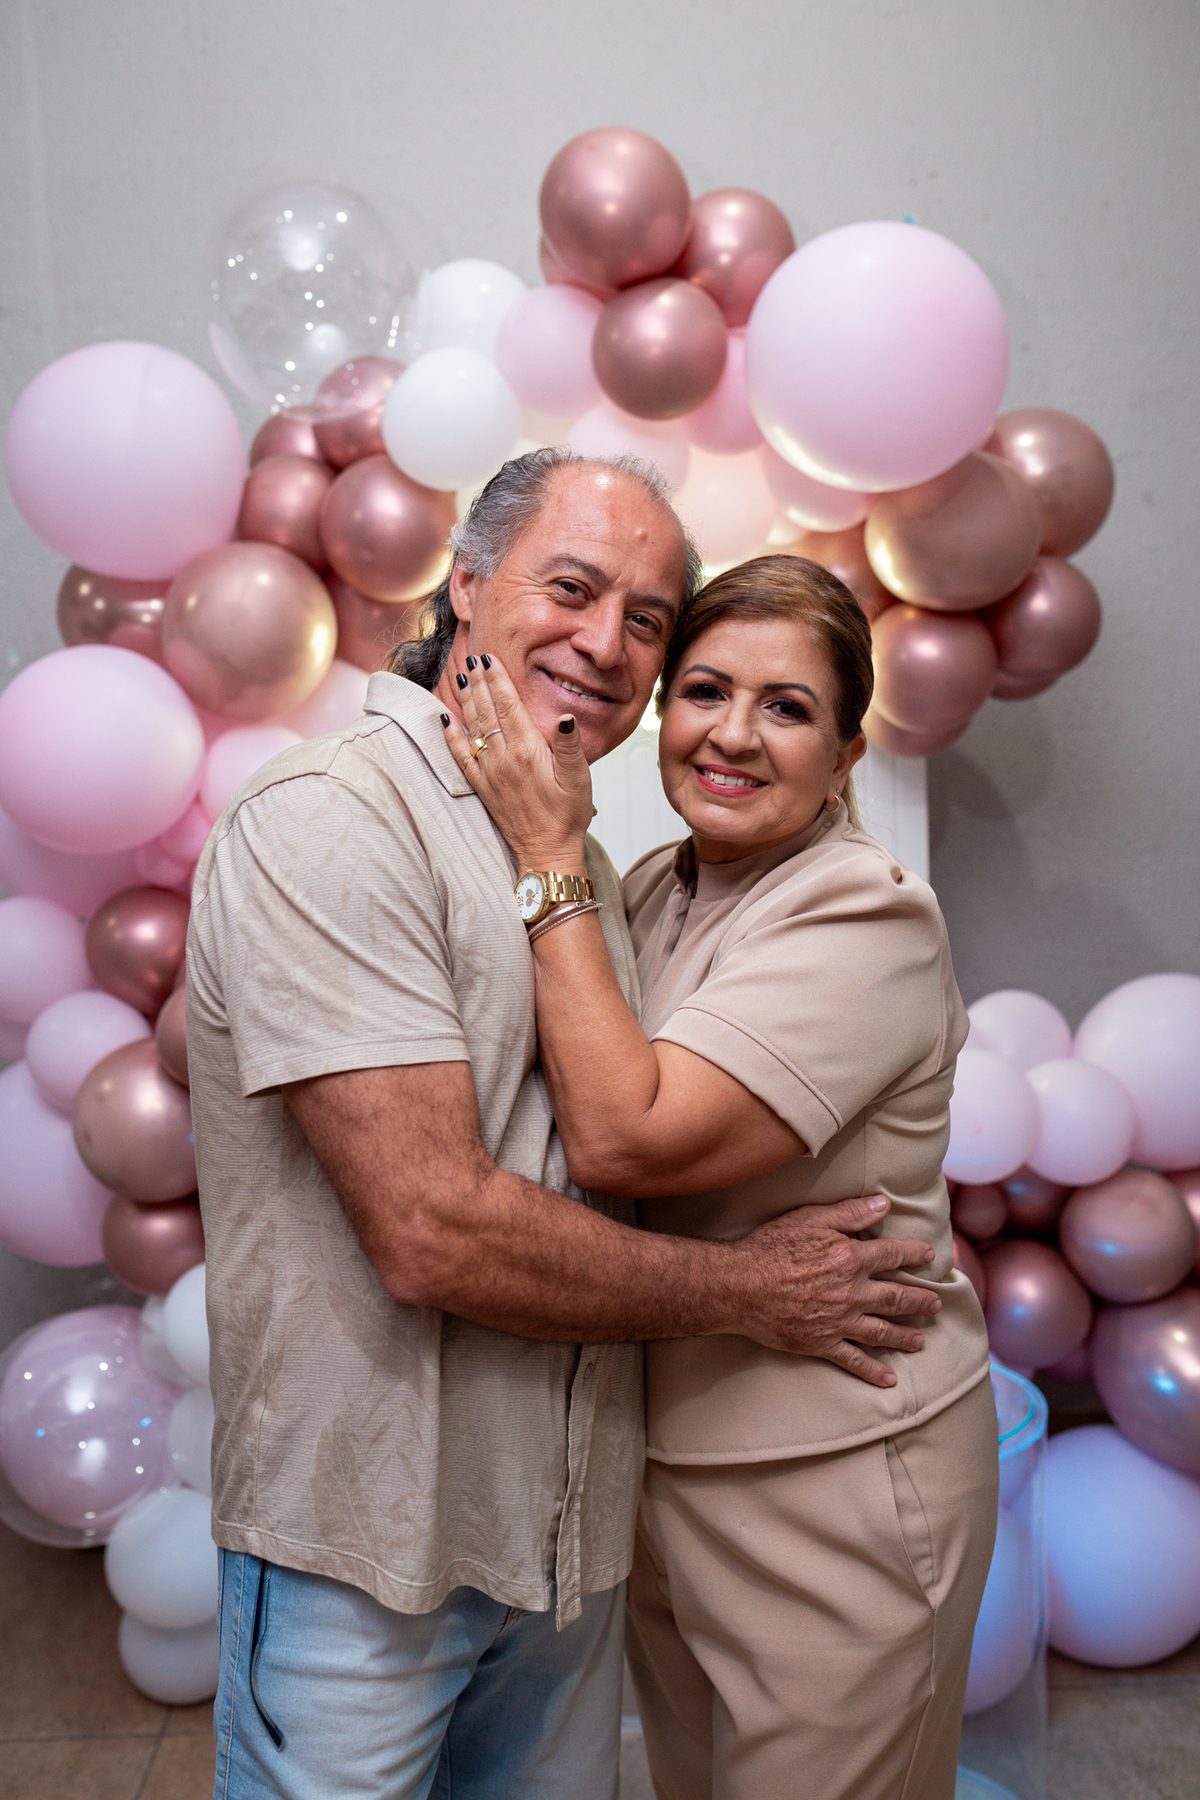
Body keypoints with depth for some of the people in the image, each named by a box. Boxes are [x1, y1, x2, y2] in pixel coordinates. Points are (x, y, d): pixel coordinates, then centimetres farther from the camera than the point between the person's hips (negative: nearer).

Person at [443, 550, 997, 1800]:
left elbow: (620, 1136, -31)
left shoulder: (868, 922, -21)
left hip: (832, 1483, -6)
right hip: (659, 1456, 7)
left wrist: (549, 853, -26)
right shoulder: (654, 886, 1)